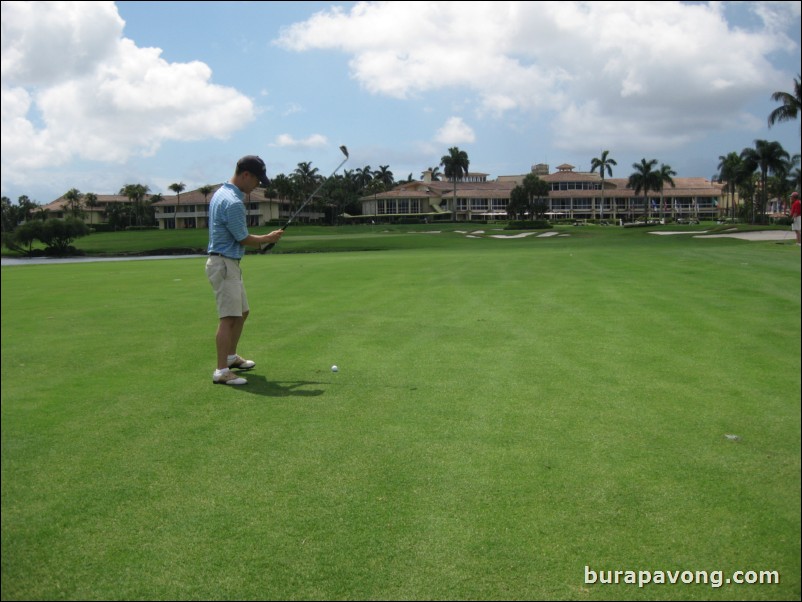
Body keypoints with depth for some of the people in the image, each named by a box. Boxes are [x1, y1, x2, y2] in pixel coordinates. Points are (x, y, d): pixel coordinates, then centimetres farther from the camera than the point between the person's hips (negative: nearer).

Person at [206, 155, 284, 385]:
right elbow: (244, 239, -14)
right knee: (229, 318, -11)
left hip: (228, 263, 11)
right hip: (224, 264, -11)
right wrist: (269, 238, 2)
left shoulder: (221, 193, 12)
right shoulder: (233, 202, -21)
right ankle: (221, 371, -10)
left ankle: (231, 357, 34)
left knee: (242, 312, 20)